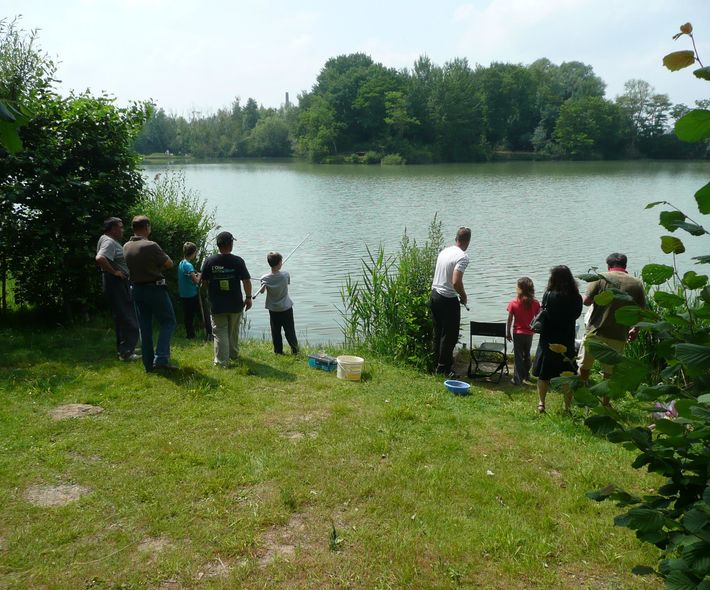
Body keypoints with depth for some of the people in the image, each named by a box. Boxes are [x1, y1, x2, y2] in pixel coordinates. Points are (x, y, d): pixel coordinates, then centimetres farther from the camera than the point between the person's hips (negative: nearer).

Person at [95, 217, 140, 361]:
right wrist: (114, 272, -24)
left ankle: (124, 348, 25)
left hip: (120, 283, 11)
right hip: (116, 283, -11)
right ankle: (126, 352, -7)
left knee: (122, 317, 17)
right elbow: (100, 259, -34)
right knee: (126, 318, -9)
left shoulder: (112, 241, 16)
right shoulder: (109, 242, -17)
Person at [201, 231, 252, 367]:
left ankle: (222, 361, -3)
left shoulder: (210, 261, -7)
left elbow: (204, 281, 1)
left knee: (220, 332, 3)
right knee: (234, 331, 20)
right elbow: (246, 281, -7)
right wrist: (248, 298, 4)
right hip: (235, 304, 1)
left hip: (217, 305, -1)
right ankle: (234, 355, 36)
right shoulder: (238, 261, -9)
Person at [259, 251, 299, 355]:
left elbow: (261, 291, 0)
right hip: (286, 308, 0)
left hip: (273, 309, 1)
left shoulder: (265, 278, -14)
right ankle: (295, 350, 10)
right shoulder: (285, 275, -16)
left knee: (275, 332, 10)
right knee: (290, 331, 7)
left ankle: (278, 351, 15)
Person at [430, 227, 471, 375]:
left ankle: (437, 364, 31)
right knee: (450, 336, 4)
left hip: (434, 296, 8)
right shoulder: (462, 257, -18)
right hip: (448, 300, -8)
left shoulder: (444, 251, 7)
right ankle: (443, 369, 11)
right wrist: (464, 296, -9)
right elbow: (456, 282, -28)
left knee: (438, 333, 19)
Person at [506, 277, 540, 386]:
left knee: (518, 356, 4)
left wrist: (508, 333, 1)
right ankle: (526, 375, 35)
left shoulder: (514, 303, -13)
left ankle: (518, 379, 4)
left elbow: (509, 320, -8)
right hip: (529, 333, 3)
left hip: (518, 333, -3)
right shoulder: (535, 303, -8)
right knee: (527, 354, 21)